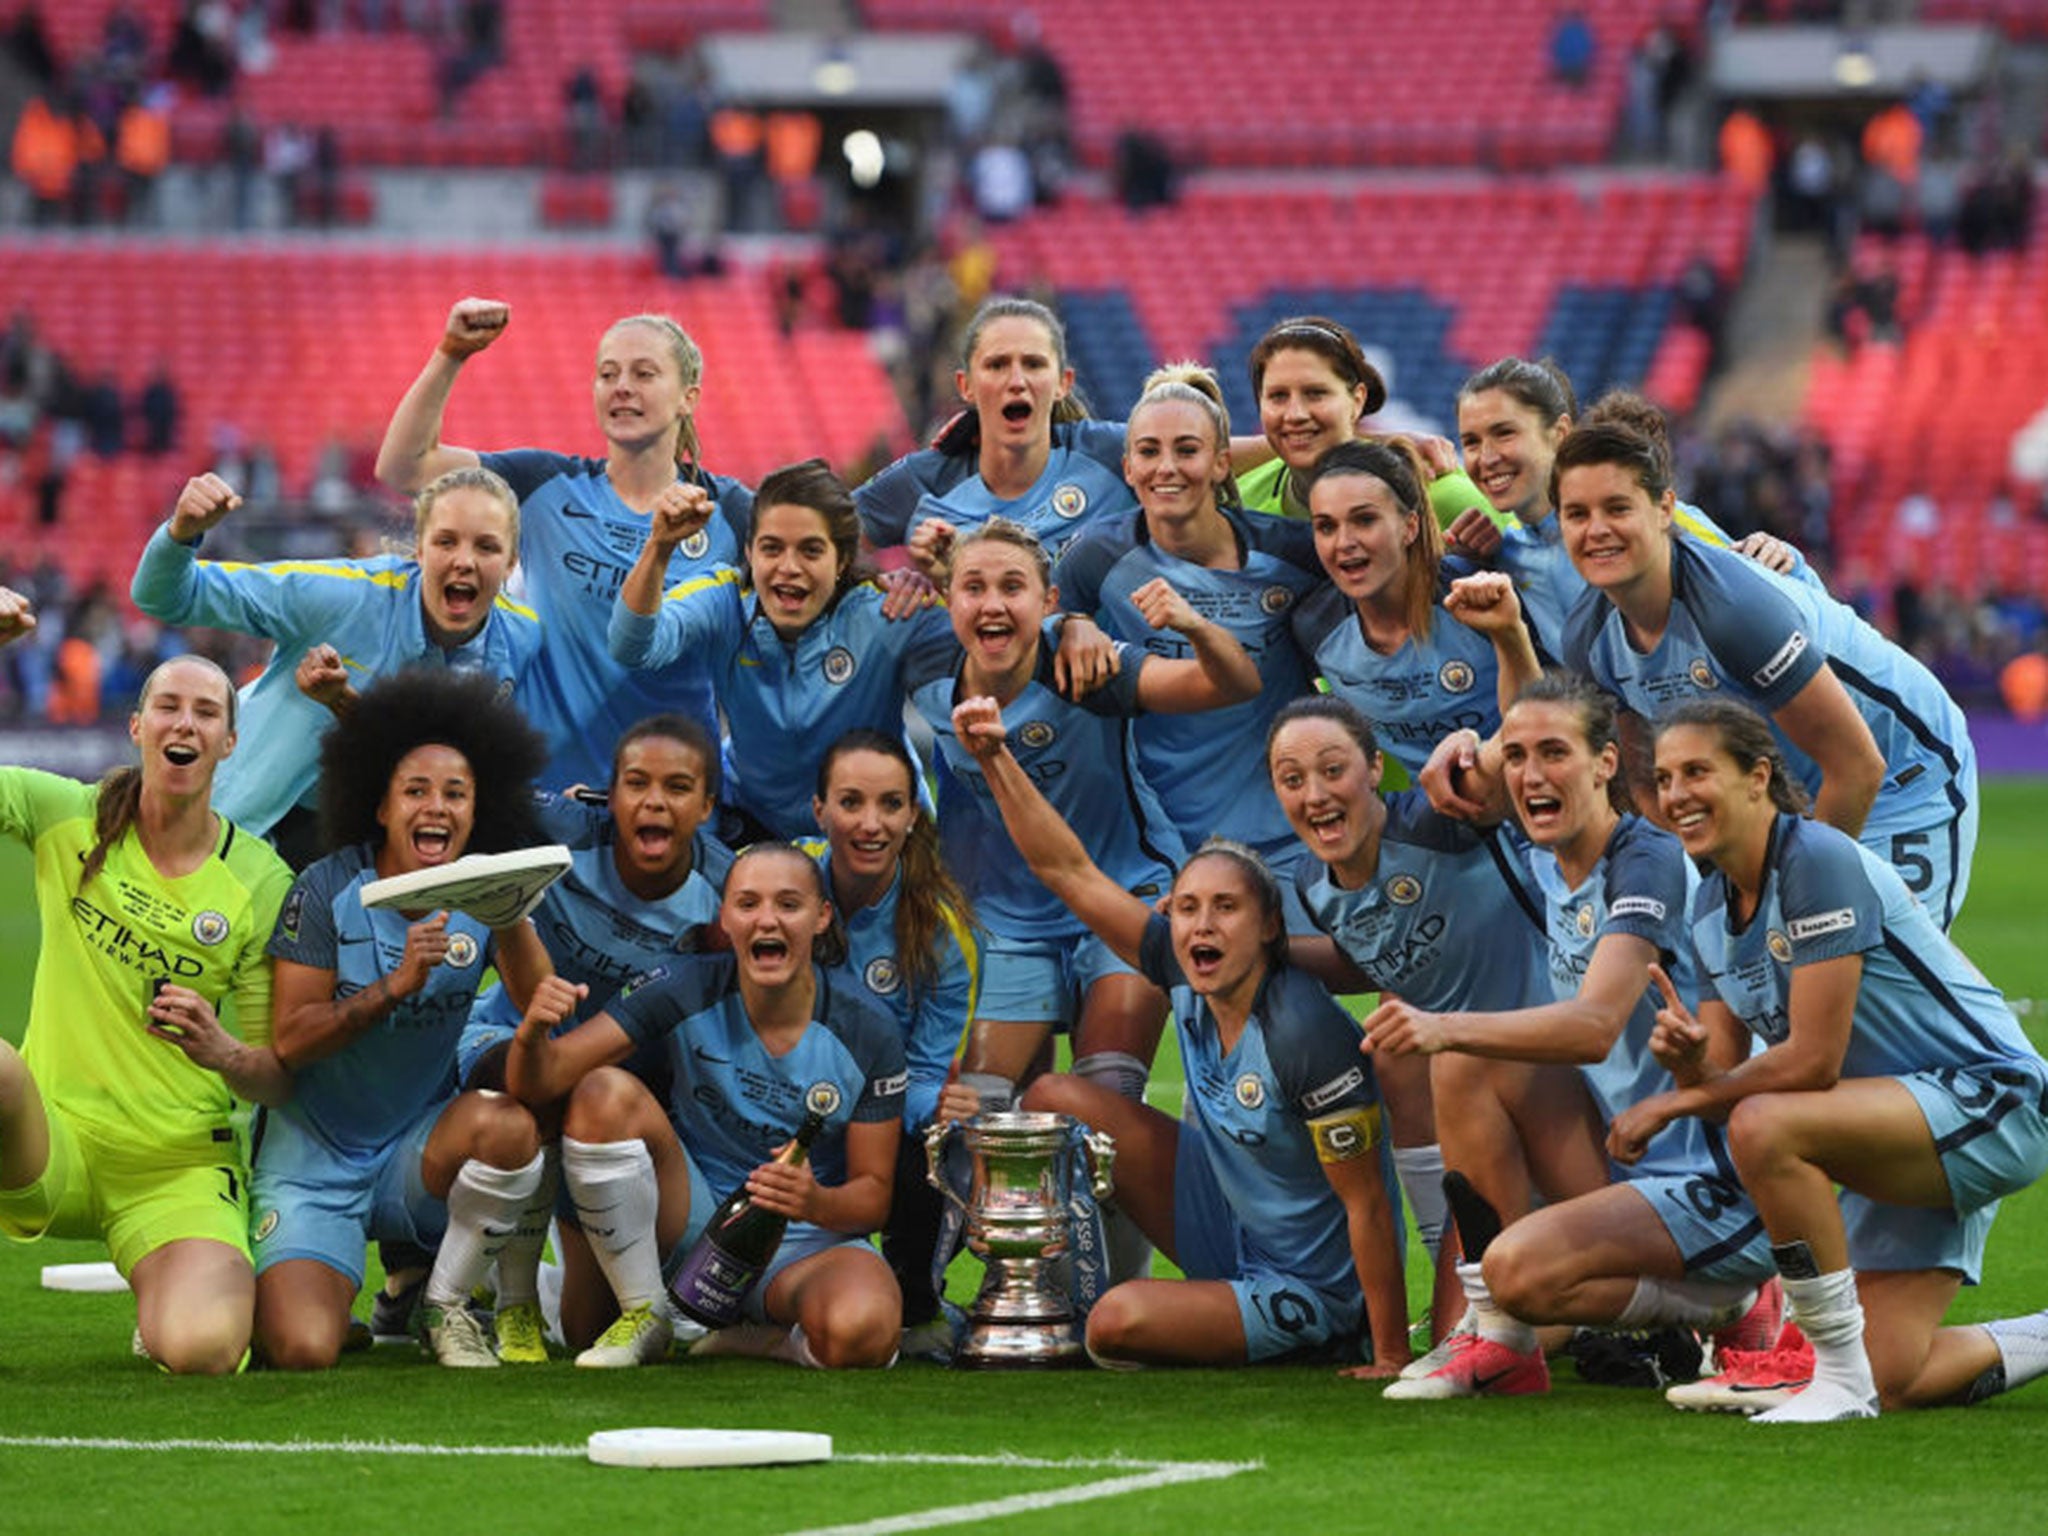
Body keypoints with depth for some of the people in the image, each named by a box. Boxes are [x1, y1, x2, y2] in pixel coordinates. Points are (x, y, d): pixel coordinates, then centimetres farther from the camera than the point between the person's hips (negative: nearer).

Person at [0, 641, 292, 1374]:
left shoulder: (260, 884, -2)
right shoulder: (67, 818, 1)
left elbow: (281, 1079, 1)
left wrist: (224, 1054, -22)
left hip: (178, 1168, 0)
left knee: (200, 1351, -27)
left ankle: (181, 1293, 12)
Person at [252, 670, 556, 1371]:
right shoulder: (329, 891, -10)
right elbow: (291, 1042, -14)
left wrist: (511, 920, -29)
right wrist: (395, 986, -27)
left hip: (415, 1152, 2)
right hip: (315, 1158, -2)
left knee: (509, 1124, -32)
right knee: (303, 1352, -22)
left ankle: (446, 1308, -7)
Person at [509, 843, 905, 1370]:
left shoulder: (869, 1037, -10)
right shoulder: (686, 993, -10)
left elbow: (875, 1194, -5)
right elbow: (542, 1079, -15)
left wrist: (818, 1203, -28)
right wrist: (532, 1035, -39)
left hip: (808, 1244, -1)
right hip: (692, 1223, 2)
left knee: (859, 1333, -37)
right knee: (605, 1092, -25)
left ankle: (772, 1337, 2)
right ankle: (644, 1316, -9)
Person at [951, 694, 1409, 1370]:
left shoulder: (1308, 1034, -29)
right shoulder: (1188, 978, -8)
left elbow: (1366, 1204, -25)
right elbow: (1070, 871, -3)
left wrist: (1391, 1359, -25)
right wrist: (995, 758, -12)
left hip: (1304, 1288, -8)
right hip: (1226, 1231, 8)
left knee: (1119, 1321, -31)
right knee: (1053, 1099, 1)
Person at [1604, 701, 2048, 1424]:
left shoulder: (1820, 861, -21)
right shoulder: (1713, 909, 6)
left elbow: (1813, 1061, -24)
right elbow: (1720, 1080, 3)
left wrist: (1674, 1100, -16)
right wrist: (1688, 1059, -21)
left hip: (1988, 1100, -9)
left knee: (1765, 1126, -33)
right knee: (1887, 1385, 0)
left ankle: (1842, 1373, -21)